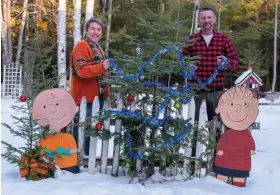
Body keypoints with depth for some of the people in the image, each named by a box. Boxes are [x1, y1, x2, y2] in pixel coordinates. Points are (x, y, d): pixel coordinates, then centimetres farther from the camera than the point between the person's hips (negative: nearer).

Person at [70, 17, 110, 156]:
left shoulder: (97, 48, 19)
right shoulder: (82, 46, -12)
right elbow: (82, 70, -26)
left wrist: (105, 91, 21)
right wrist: (101, 67, -38)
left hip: (97, 96, 10)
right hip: (85, 98, -10)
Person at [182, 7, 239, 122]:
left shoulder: (223, 39, 8)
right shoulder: (191, 40, 6)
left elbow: (235, 63, 6)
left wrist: (226, 61, -15)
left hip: (217, 92, 1)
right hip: (197, 92, -1)